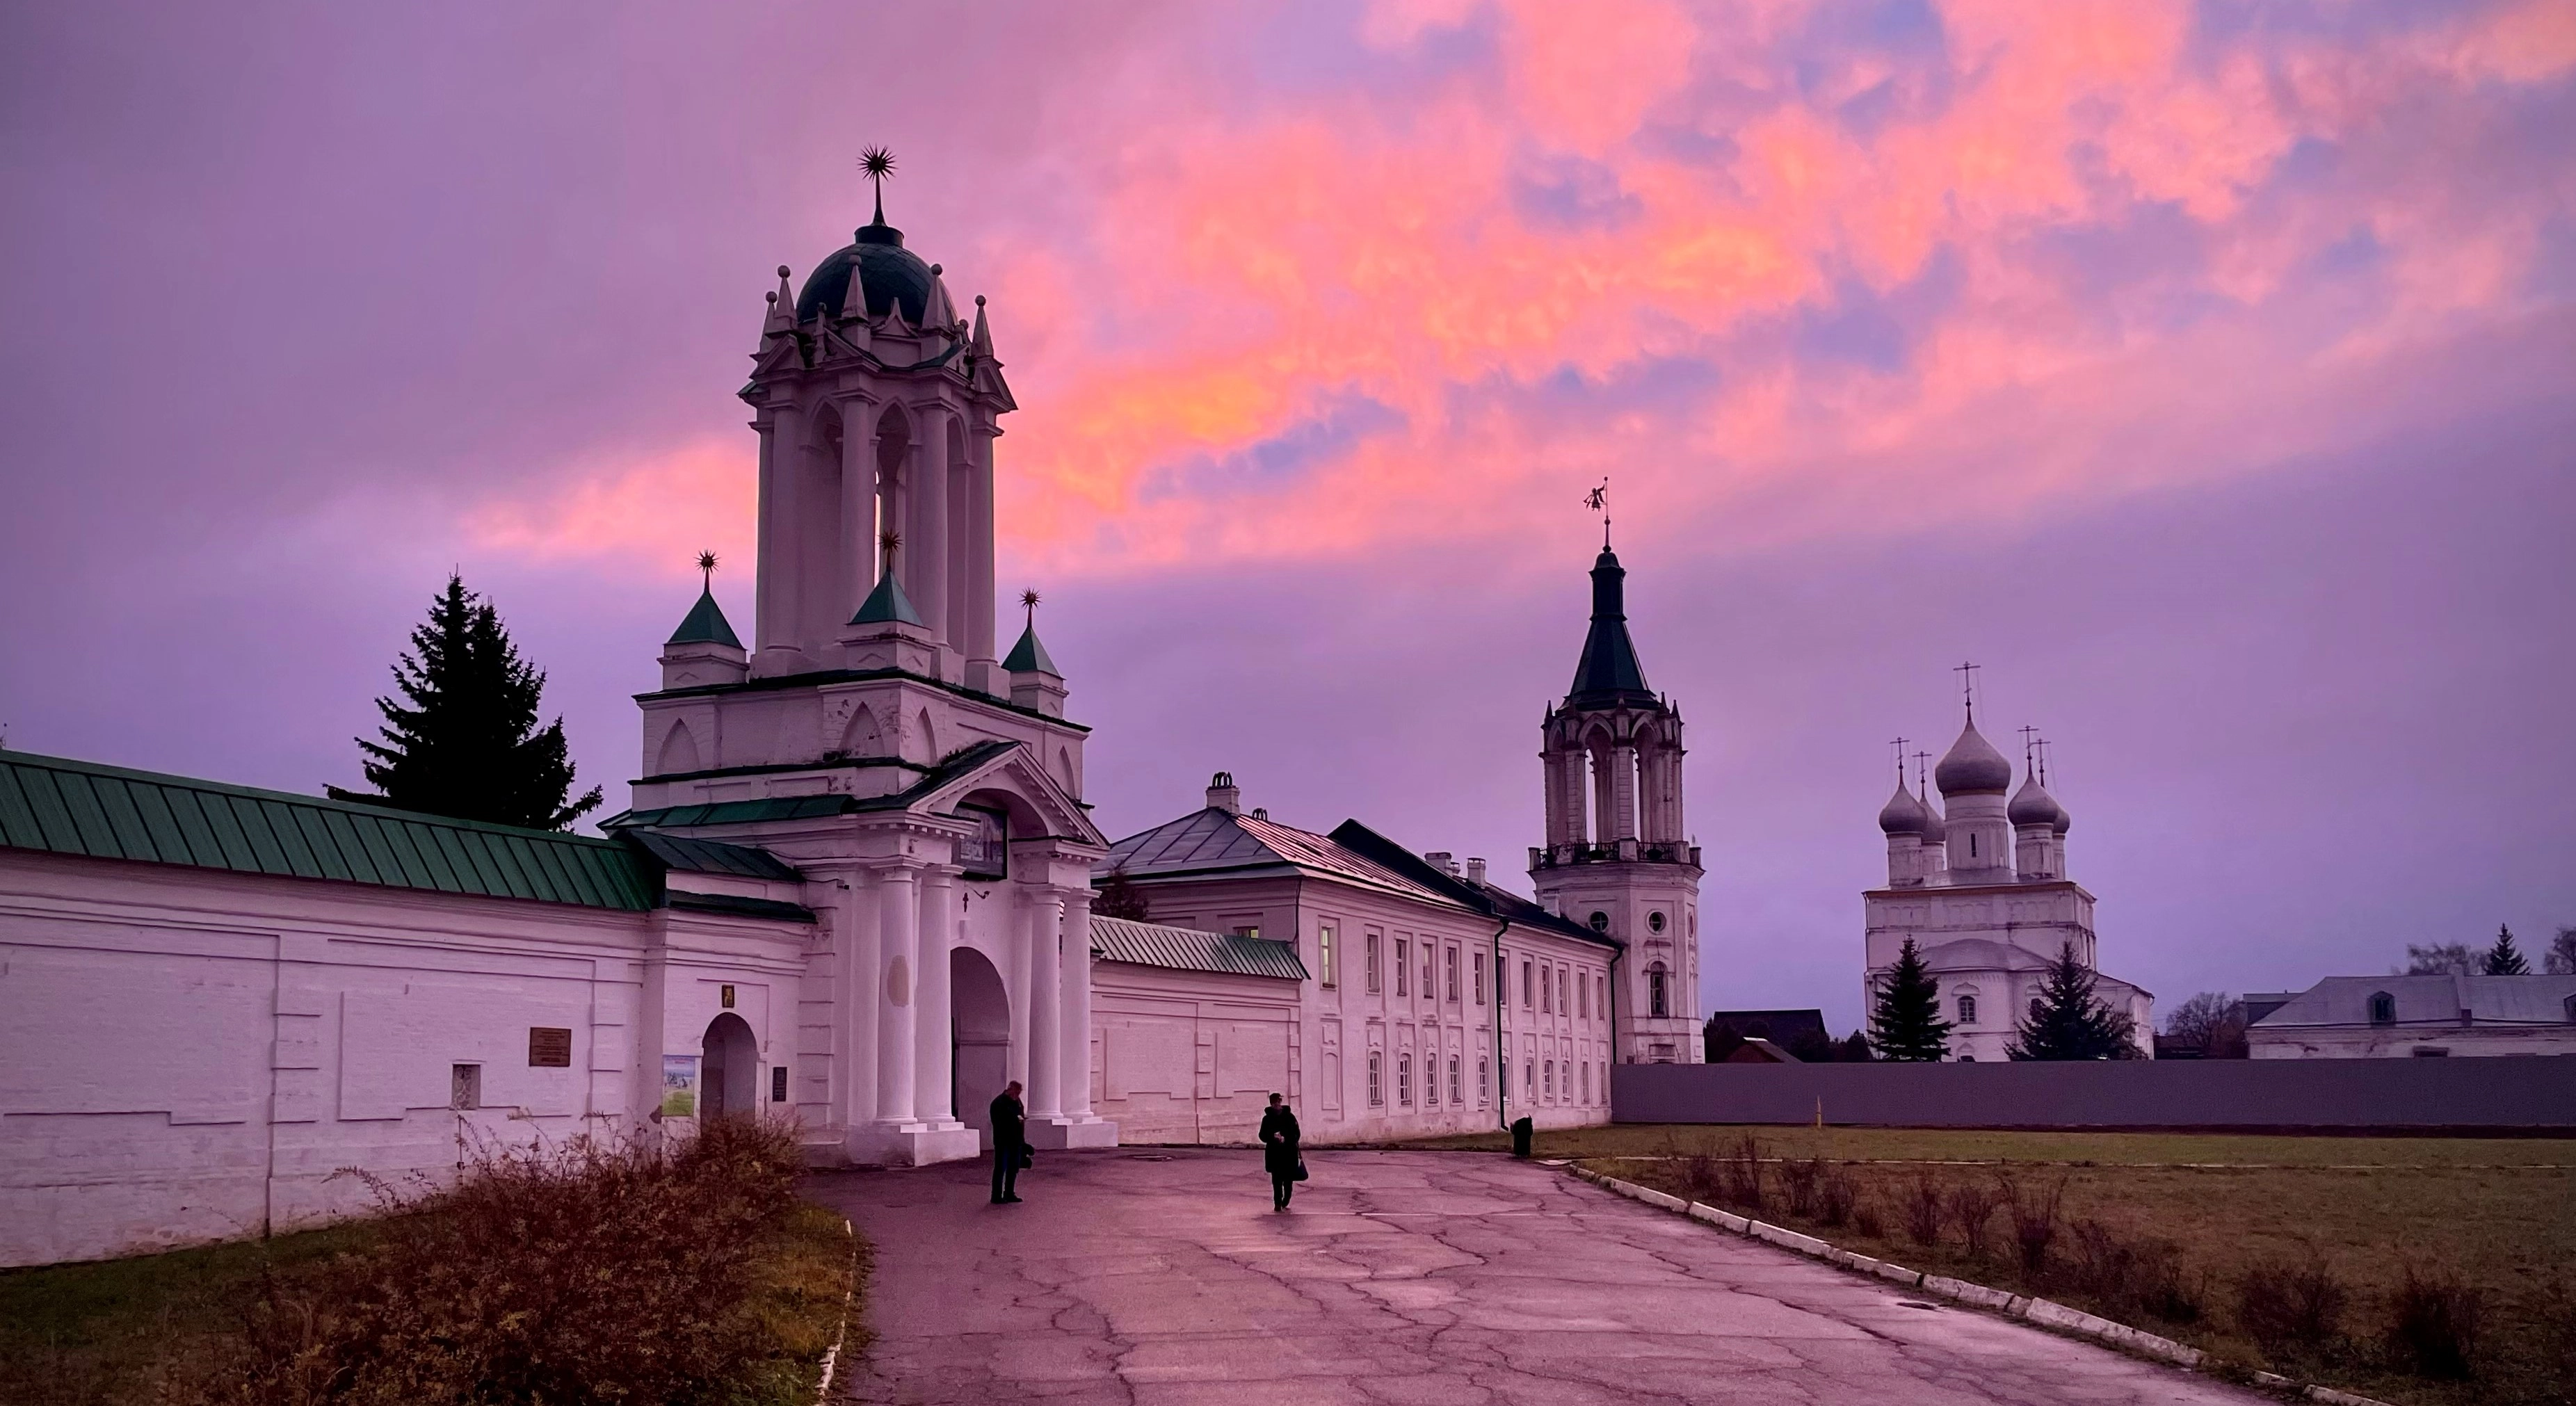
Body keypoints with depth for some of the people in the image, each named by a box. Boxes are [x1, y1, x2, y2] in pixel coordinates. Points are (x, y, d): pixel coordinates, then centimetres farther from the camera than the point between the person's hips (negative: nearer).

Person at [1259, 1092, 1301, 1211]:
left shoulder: (1289, 1117, 4)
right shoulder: (1267, 1119, 5)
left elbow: (1296, 1134, 4)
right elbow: (1263, 1136, 4)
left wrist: (1285, 1139, -12)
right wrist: (1273, 1137, -15)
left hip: (1289, 1153, 0)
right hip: (1274, 1155, 0)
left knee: (1288, 1181, 1)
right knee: (1277, 1180, -5)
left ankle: (1285, 1203, 16)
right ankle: (1278, 1204, 0)